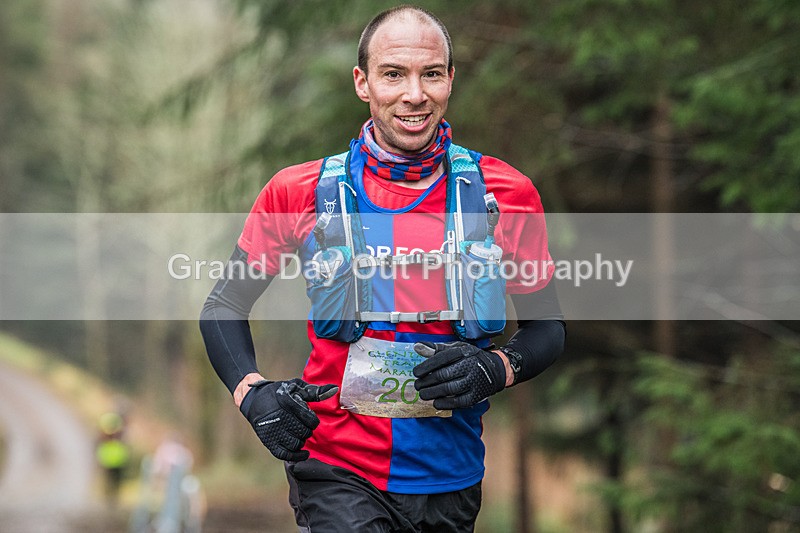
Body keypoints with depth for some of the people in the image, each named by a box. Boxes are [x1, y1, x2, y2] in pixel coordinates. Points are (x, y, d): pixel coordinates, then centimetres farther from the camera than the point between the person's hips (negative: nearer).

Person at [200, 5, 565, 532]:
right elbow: (223, 306, 9)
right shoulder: (300, 192, -1)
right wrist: (251, 392, -8)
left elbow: (548, 326, 10)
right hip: (341, 473, -2)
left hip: (452, 481, 2)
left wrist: (496, 369, -10)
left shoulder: (505, 193, 1)